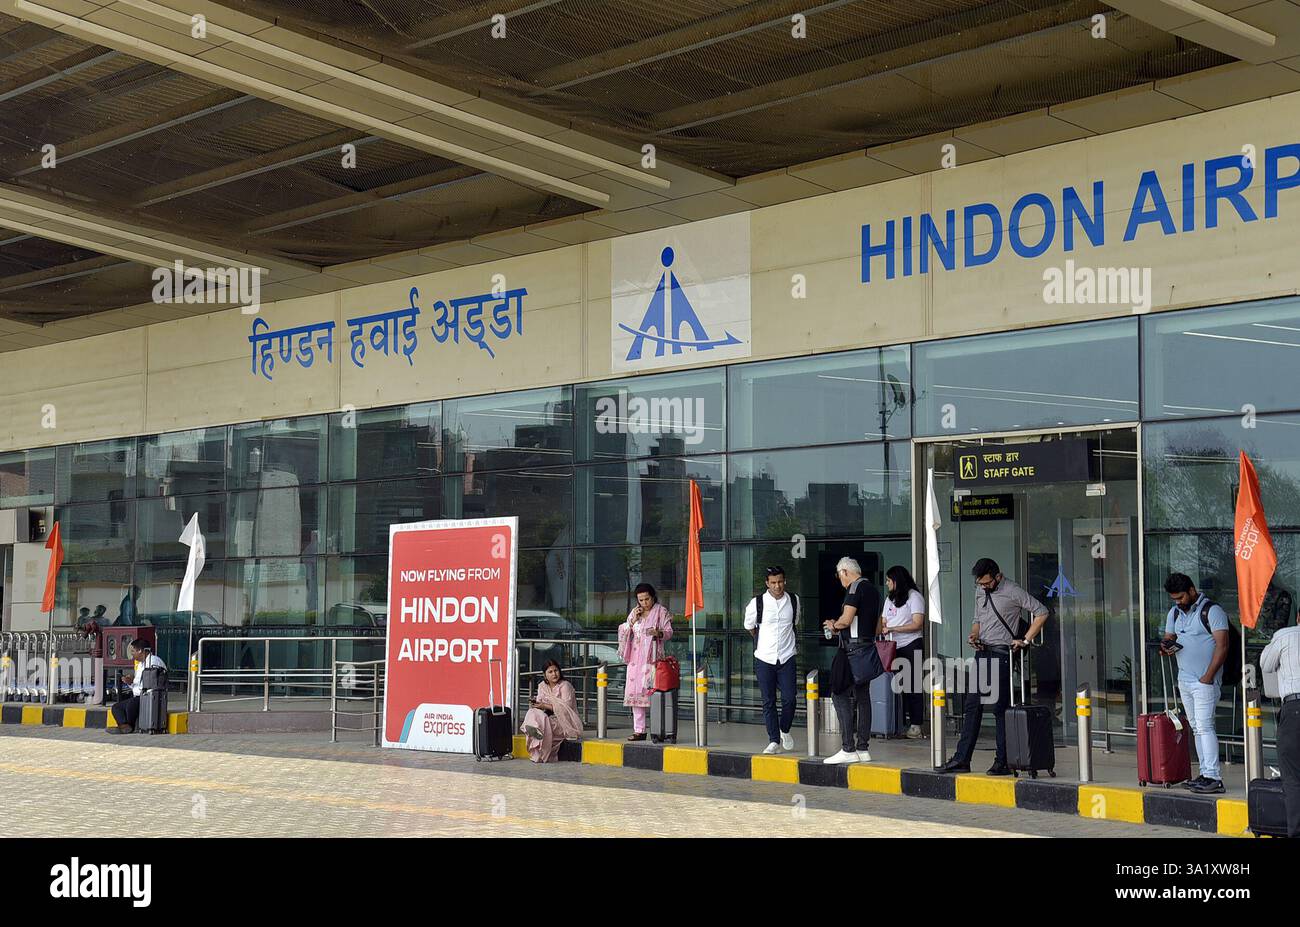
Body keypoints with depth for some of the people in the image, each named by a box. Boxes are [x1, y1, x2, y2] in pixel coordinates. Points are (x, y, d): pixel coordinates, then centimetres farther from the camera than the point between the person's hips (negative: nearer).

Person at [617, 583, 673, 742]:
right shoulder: (634, 612, 16)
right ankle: (639, 730, 3)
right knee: (635, 692, 0)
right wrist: (633, 620, -2)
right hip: (636, 657, 5)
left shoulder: (661, 611, 2)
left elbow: (669, 632, -3)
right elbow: (624, 633, 14)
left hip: (652, 657, -5)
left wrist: (658, 632, -23)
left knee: (652, 691, -13)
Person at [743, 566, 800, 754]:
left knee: (789, 699, -4)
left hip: (787, 657, 1)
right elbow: (750, 627, 11)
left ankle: (784, 731, 22)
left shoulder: (794, 600, 3)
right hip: (764, 659, -1)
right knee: (768, 701, 0)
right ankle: (774, 741, 7)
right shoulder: (757, 603, -5)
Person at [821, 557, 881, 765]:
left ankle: (848, 749, -12)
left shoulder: (854, 588, -10)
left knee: (840, 695, -8)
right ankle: (863, 748, 11)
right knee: (862, 696, 10)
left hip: (852, 648, -9)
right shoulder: (874, 590, 18)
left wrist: (833, 625, 2)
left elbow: (846, 620, -19)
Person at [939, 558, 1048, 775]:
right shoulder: (980, 591, 15)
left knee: (1000, 708, -5)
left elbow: (1041, 612, -7)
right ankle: (962, 759, 7)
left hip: (1001, 653, -7)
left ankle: (1002, 762, 1)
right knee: (972, 706, 5)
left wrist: (1025, 640, -11)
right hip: (982, 652, 7)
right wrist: (974, 634, 5)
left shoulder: (1012, 592, -8)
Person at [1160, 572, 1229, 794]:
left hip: (1205, 681, -8)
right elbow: (1169, 638, 21)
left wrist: (1208, 677, -18)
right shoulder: (1174, 613, 13)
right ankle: (1204, 774, 11)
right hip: (1184, 680, 8)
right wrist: (1166, 647, -5)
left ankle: (1213, 778, -14)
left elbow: (1222, 646, -14)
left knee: (1204, 726, -13)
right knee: (1196, 728, 8)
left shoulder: (1212, 611, -10)